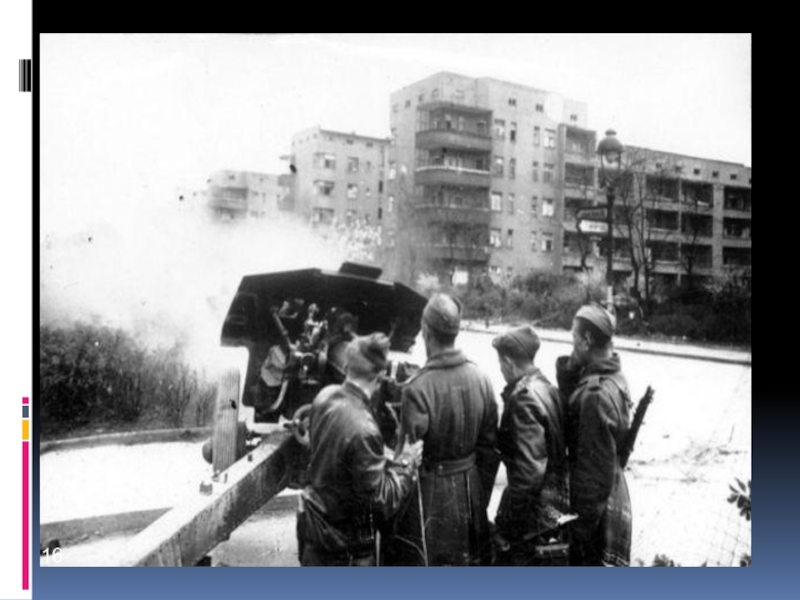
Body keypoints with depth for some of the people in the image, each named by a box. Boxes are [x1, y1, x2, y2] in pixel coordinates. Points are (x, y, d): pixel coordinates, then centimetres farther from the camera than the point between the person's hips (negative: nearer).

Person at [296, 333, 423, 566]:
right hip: (343, 540, -7)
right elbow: (381, 500, -25)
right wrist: (406, 463, -12)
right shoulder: (363, 431, -34)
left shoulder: (325, 396, -11)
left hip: (312, 519, 7)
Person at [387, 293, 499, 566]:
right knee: (469, 561, 21)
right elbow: (489, 448, 3)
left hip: (430, 493, -5)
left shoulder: (418, 387, -21)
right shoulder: (480, 378, -5)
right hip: (469, 489, 5)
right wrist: (481, 496, 15)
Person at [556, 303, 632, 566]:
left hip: (597, 501, -9)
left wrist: (583, 522, -17)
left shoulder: (596, 393, -29)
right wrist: (569, 370, -14)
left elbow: (595, 466, -25)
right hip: (613, 492, 9)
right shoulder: (614, 378, 1)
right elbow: (572, 413, 1)